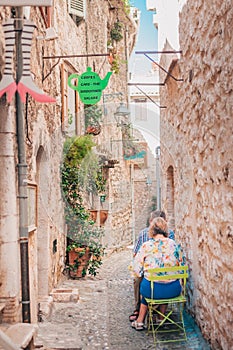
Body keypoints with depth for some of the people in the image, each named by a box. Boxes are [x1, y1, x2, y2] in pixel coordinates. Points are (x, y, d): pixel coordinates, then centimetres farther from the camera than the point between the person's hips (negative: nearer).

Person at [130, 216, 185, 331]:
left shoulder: (146, 246, -8)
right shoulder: (175, 245, -3)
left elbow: (137, 270, -2)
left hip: (151, 289, -2)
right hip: (173, 290, 2)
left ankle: (140, 322, 39)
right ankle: (162, 319, 46)